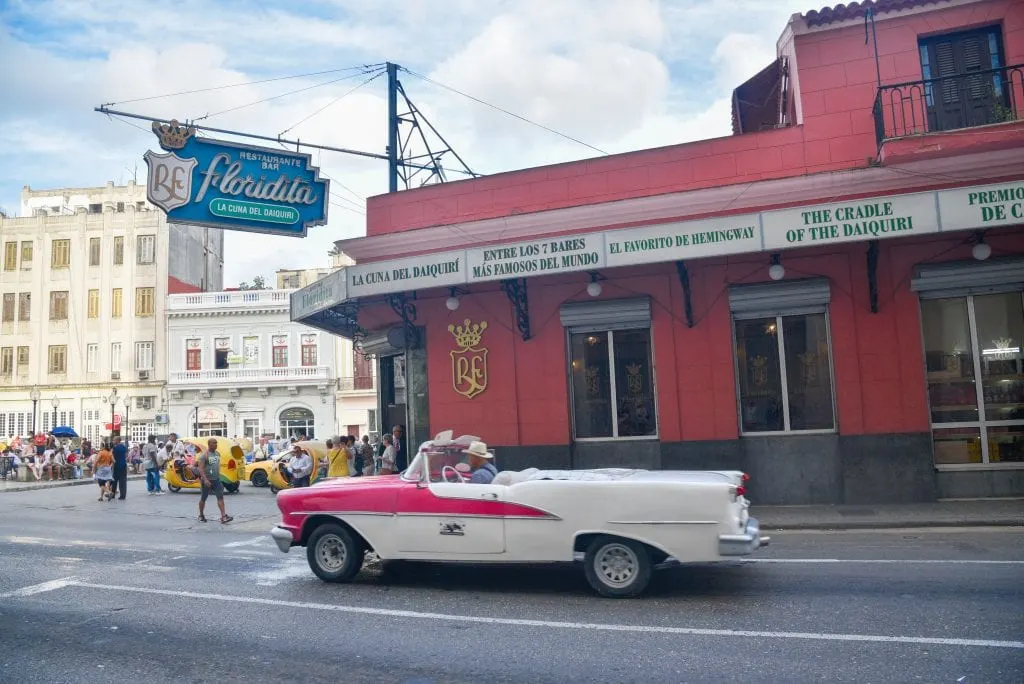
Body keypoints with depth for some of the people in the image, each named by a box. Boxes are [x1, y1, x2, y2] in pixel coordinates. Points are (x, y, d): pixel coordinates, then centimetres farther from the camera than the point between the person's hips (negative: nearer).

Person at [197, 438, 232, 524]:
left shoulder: (218, 454, 9)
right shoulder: (204, 455, -12)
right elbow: (200, 468, -19)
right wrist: (205, 479, -28)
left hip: (216, 479, 5)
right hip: (207, 480, -5)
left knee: (220, 497, -8)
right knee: (203, 498, 10)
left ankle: (223, 517, -14)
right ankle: (201, 515, 29)